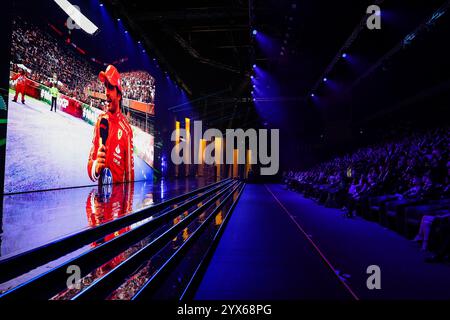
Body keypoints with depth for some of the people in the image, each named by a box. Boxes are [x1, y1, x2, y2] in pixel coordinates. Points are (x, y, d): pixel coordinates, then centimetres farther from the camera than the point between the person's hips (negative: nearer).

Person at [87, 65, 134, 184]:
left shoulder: (126, 129, -6)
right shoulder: (100, 121, 3)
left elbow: (130, 170, -3)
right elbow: (90, 161, 5)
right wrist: (95, 167, -16)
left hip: (120, 188, -3)